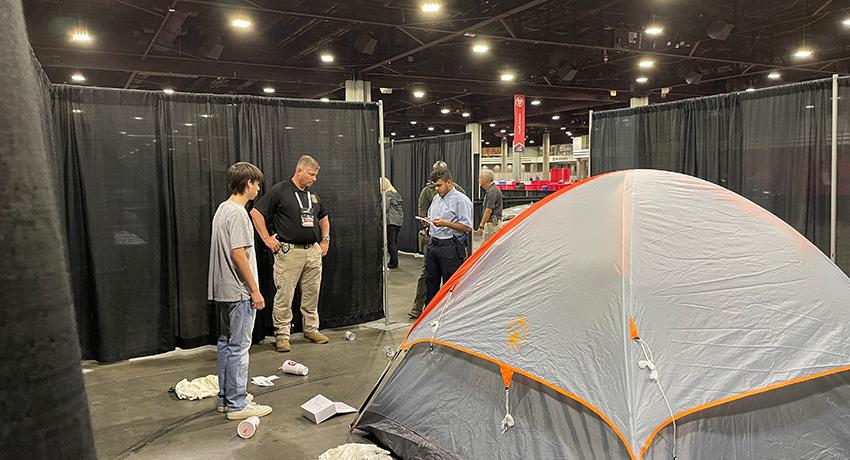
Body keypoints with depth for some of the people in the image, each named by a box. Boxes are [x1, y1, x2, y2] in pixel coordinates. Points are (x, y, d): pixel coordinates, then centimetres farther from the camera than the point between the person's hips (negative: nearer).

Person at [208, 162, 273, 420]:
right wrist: (255, 290, -17)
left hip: (223, 291, 10)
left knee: (226, 344, 16)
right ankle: (237, 404, 4)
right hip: (238, 292, -10)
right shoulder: (237, 213, -17)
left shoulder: (223, 209, 13)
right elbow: (238, 255, -22)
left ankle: (226, 398, 26)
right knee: (239, 348, -3)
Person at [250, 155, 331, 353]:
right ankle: (282, 335, 6)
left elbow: (323, 217, 30)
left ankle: (311, 329, 24)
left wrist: (325, 239, 19)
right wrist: (267, 239, -10)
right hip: (289, 251, -6)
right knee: (284, 295, -3)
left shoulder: (312, 195, 16)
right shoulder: (279, 191, -5)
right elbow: (256, 212, -8)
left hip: (313, 251, 6)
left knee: (312, 293, 12)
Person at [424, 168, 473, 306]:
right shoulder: (436, 198, 13)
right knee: (430, 280, 15)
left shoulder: (461, 200, -11)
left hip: (450, 247, -8)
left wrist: (445, 223, -22)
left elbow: (467, 227, -16)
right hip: (433, 244, 8)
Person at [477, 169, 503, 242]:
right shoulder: (490, 190, 16)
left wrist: (481, 225, -19)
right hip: (493, 223, 10)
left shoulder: (492, 191, -17)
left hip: (492, 224, -10)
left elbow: (488, 210, -21)